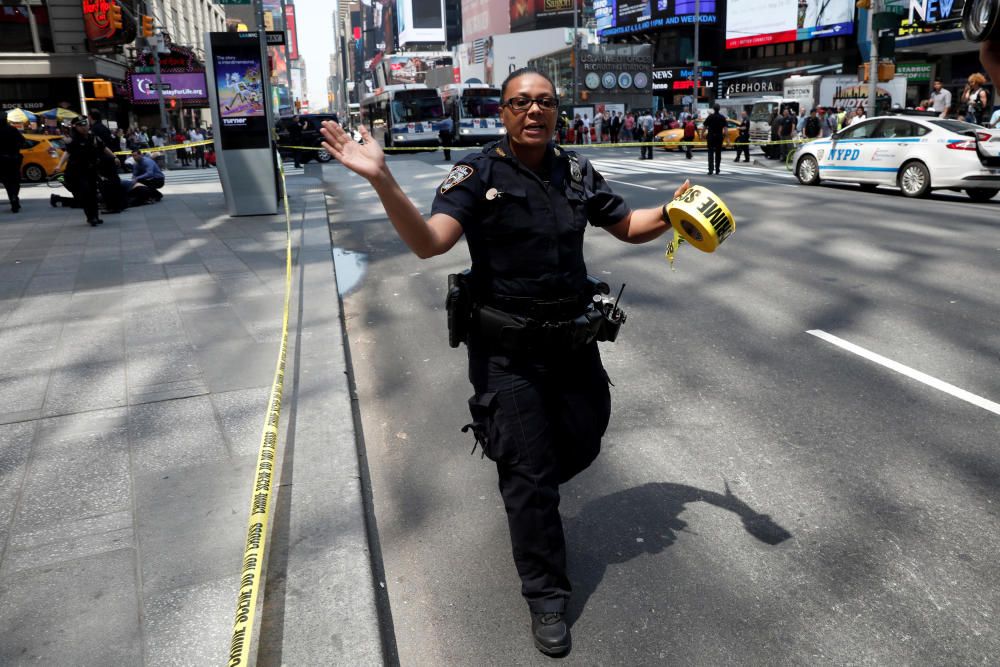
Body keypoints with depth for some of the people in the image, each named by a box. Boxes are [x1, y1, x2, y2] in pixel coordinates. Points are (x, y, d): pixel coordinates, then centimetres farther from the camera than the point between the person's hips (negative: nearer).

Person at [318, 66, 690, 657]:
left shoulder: (577, 172, 5)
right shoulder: (478, 174, -10)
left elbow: (628, 226, 15)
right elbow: (428, 242, -25)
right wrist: (382, 180, -39)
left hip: (574, 339, 5)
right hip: (508, 349, -5)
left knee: (582, 445, 18)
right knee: (529, 469, 3)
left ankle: (523, 491, 53)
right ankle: (547, 594, 23)